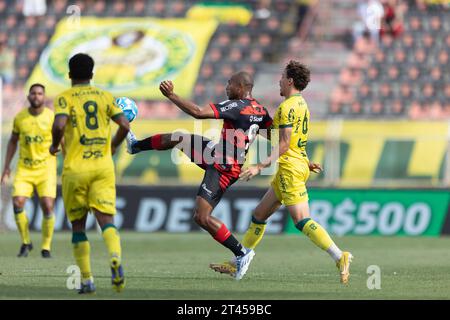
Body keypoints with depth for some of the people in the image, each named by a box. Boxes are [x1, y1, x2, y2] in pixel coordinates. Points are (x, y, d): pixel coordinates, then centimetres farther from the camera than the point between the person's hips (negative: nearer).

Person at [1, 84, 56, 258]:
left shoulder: (52, 117, -5)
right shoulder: (20, 117, 2)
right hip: (24, 168, 2)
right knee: (17, 203, -13)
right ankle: (26, 242, 7)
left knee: (48, 207, -12)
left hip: (46, 167, -2)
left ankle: (46, 247, 5)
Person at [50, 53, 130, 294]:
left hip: (75, 168, -2)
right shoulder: (105, 96, 9)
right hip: (103, 166, 2)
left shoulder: (65, 98, -1)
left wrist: (54, 146, 1)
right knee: (106, 219, -7)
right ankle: (116, 259, -36)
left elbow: (59, 125, -19)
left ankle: (87, 280, 7)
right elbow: (124, 125, 1)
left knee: (78, 226, 10)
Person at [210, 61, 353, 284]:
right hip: (298, 164, 10)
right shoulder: (301, 104, 16)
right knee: (259, 215, 15)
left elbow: (284, 144, -20)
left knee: (301, 220, -16)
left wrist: (260, 166, -22)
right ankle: (236, 263, 21)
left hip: (290, 168, -10)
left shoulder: (288, 106, -14)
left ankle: (340, 258, -24)